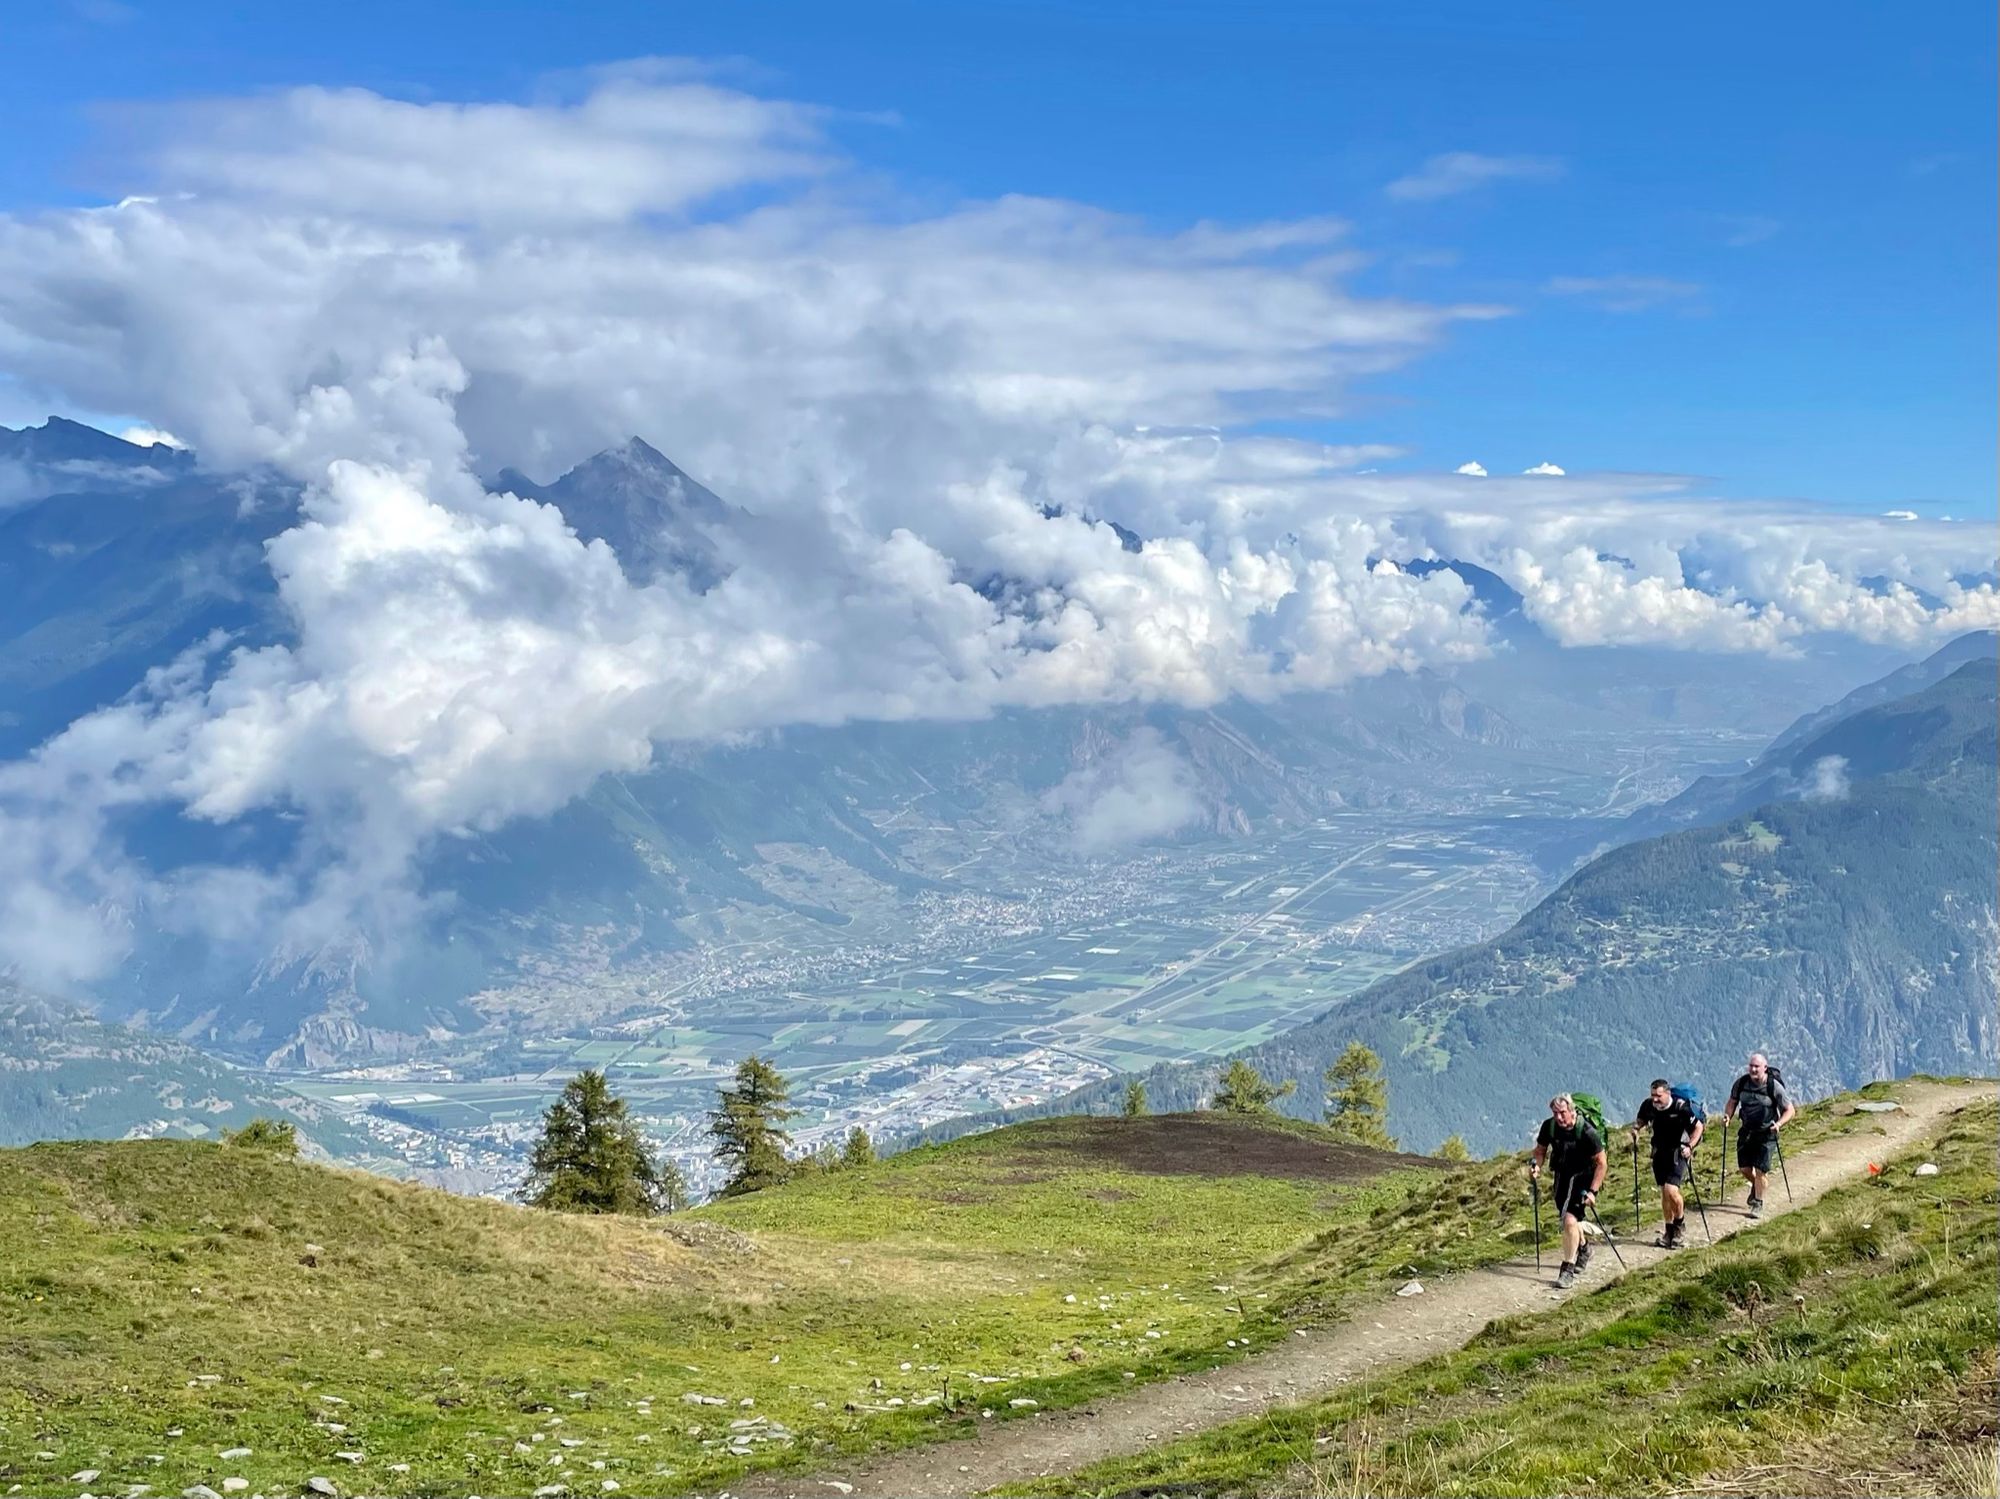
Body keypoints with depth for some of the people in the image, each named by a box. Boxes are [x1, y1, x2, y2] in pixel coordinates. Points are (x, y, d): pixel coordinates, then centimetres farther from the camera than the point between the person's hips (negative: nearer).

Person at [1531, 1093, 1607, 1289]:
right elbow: (1541, 1149, 7)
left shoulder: (1587, 1132, -24)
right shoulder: (1549, 1126, -12)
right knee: (1569, 1217, 21)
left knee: (1570, 1219, -19)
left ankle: (1568, 1269, -10)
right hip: (1561, 1175, 6)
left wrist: (1592, 1191, -22)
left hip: (1582, 1177, -6)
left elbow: (1601, 1163, -17)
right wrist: (1537, 1165, -13)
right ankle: (1583, 1250, 51)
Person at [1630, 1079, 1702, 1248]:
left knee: (1671, 1190, -17)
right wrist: (1635, 1129, -8)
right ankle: (1669, 1232, 23)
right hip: (1659, 1152, 5)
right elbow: (1641, 1120, 13)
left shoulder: (1681, 1107, -21)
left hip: (1678, 1152, -5)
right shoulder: (1648, 1105, -8)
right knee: (1664, 1192, 10)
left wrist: (1690, 1146, -19)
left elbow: (1698, 1127, -8)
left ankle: (1680, 1226, 7)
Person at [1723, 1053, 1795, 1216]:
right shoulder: (1741, 1083, -4)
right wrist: (1728, 1115, -10)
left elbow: (1790, 1110, -8)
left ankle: (1758, 1204, 10)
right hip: (1746, 1131, 4)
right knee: (1744, 1168, 4)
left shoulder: (1774, 1087, -15)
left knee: (1760, 1170, -7)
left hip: (1766, 1133, -4)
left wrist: (1779, 1124, -24)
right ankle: (1756, 1185, 38)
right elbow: (1732, 1102, 10)